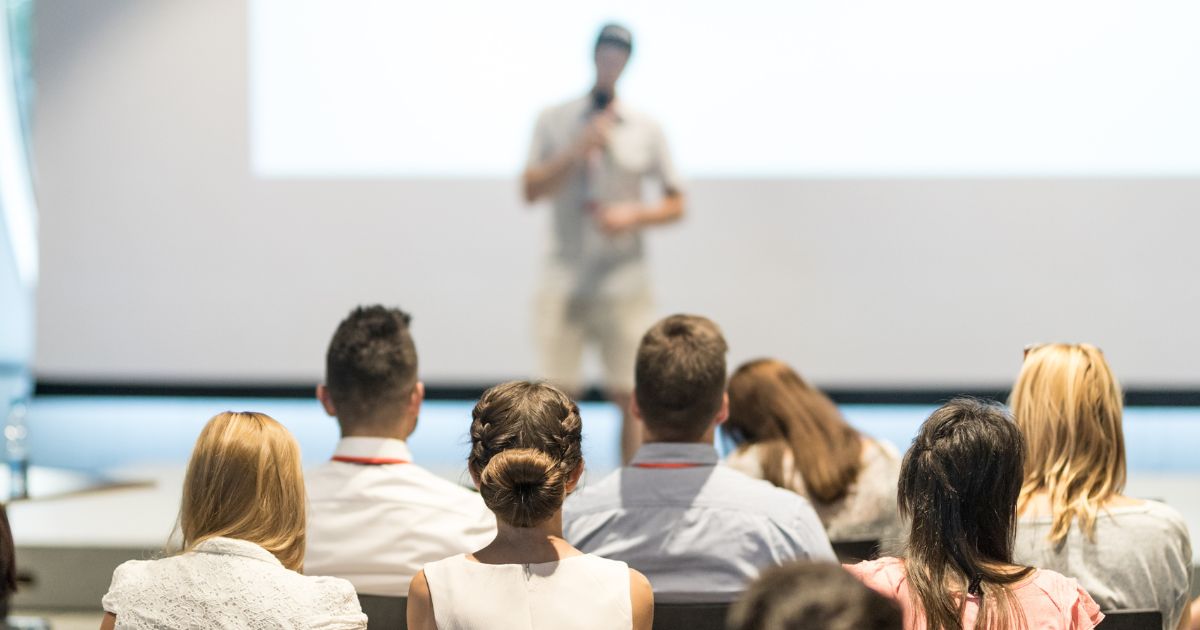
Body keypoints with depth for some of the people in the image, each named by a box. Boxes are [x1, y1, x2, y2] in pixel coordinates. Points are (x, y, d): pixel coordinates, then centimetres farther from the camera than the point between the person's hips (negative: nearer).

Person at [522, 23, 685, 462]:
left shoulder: (646, 130, 7)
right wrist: (579, 150, -13)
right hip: (565, 281, 0)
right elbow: (532, 190, -2)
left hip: (624, 282, 0)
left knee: (629, 396, -2)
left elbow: (676, 204, 8)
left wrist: (632, 216, -10)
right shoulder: (554, 122, 6)